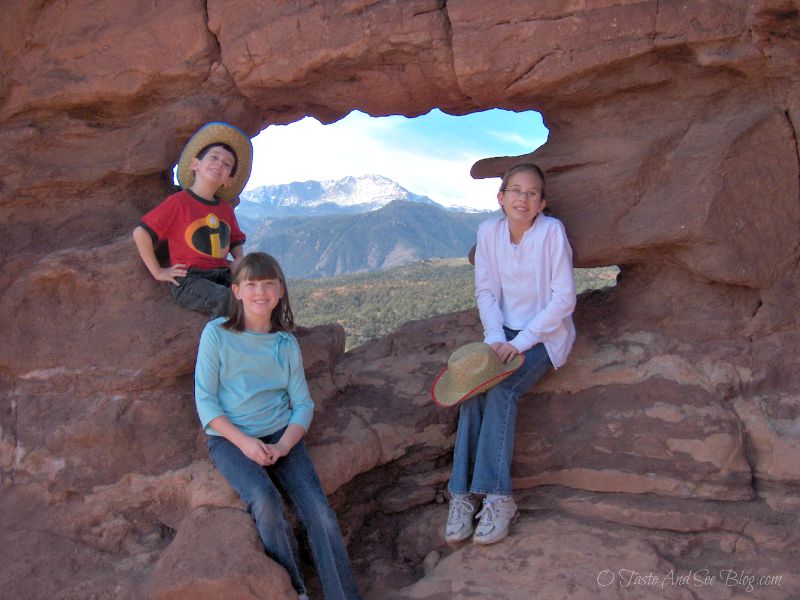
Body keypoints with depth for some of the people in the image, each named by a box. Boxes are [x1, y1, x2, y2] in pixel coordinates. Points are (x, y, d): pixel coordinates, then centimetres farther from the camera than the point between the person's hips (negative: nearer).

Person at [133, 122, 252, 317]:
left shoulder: (225, 208, 17)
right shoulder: (178, 202, -2)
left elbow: (236, 241, 31)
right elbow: (140, 233, -3)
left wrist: (239, 261, 9)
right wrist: (158, 272, -3)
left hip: (222, 275, 6)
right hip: (188, 279, -6)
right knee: (227, 299, -34)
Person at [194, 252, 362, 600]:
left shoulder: (286, 343, 6)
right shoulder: (217, 334, -3)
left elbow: (302, 405, 4)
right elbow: (205, 401, -4)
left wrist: (282, 446, -14)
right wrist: (244, 441, -15)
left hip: (280, 436, 3)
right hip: (228, 438, -3)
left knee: (319, 511, -16)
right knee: (265, 500, -28)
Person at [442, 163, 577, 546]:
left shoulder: (552, 231, -13)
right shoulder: (489, 231, -1)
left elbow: (564, 298, -14)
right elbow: (486, 292, 1)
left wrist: (521, 341, -20)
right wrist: (495, 338, -14)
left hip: (546, 334, -4)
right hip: (504, 331, 4)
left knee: (500, 391, -27)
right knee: (472, 389, -22)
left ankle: (498, 497, -21)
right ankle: (463, 494, -18)